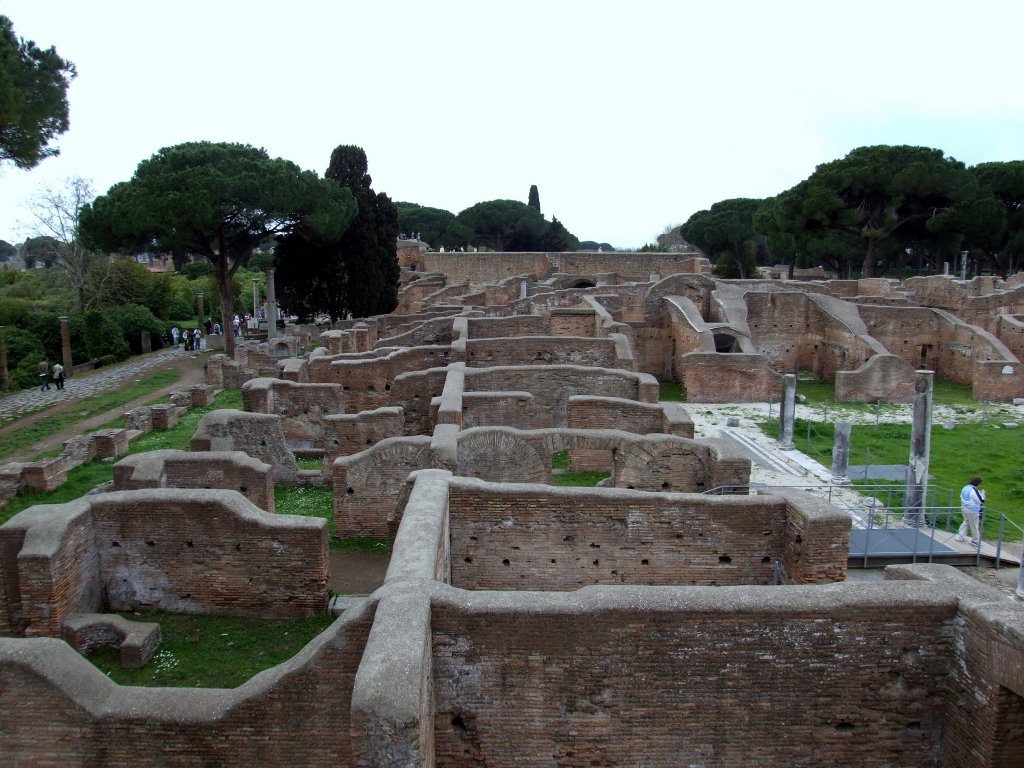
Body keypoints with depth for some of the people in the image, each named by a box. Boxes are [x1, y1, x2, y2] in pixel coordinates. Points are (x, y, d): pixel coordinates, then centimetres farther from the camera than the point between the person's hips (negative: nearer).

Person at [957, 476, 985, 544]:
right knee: (974, 526, 6)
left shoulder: (965, 488, 6)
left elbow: (961, 497, 18)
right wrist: (982, 494, -2)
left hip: (964, 508, 8)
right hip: (972, 510, -8)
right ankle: (975, 541, 17)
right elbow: (981, 501, -16)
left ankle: (959, 537, 18)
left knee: (966, 522, 20)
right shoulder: (974, 490, -21)